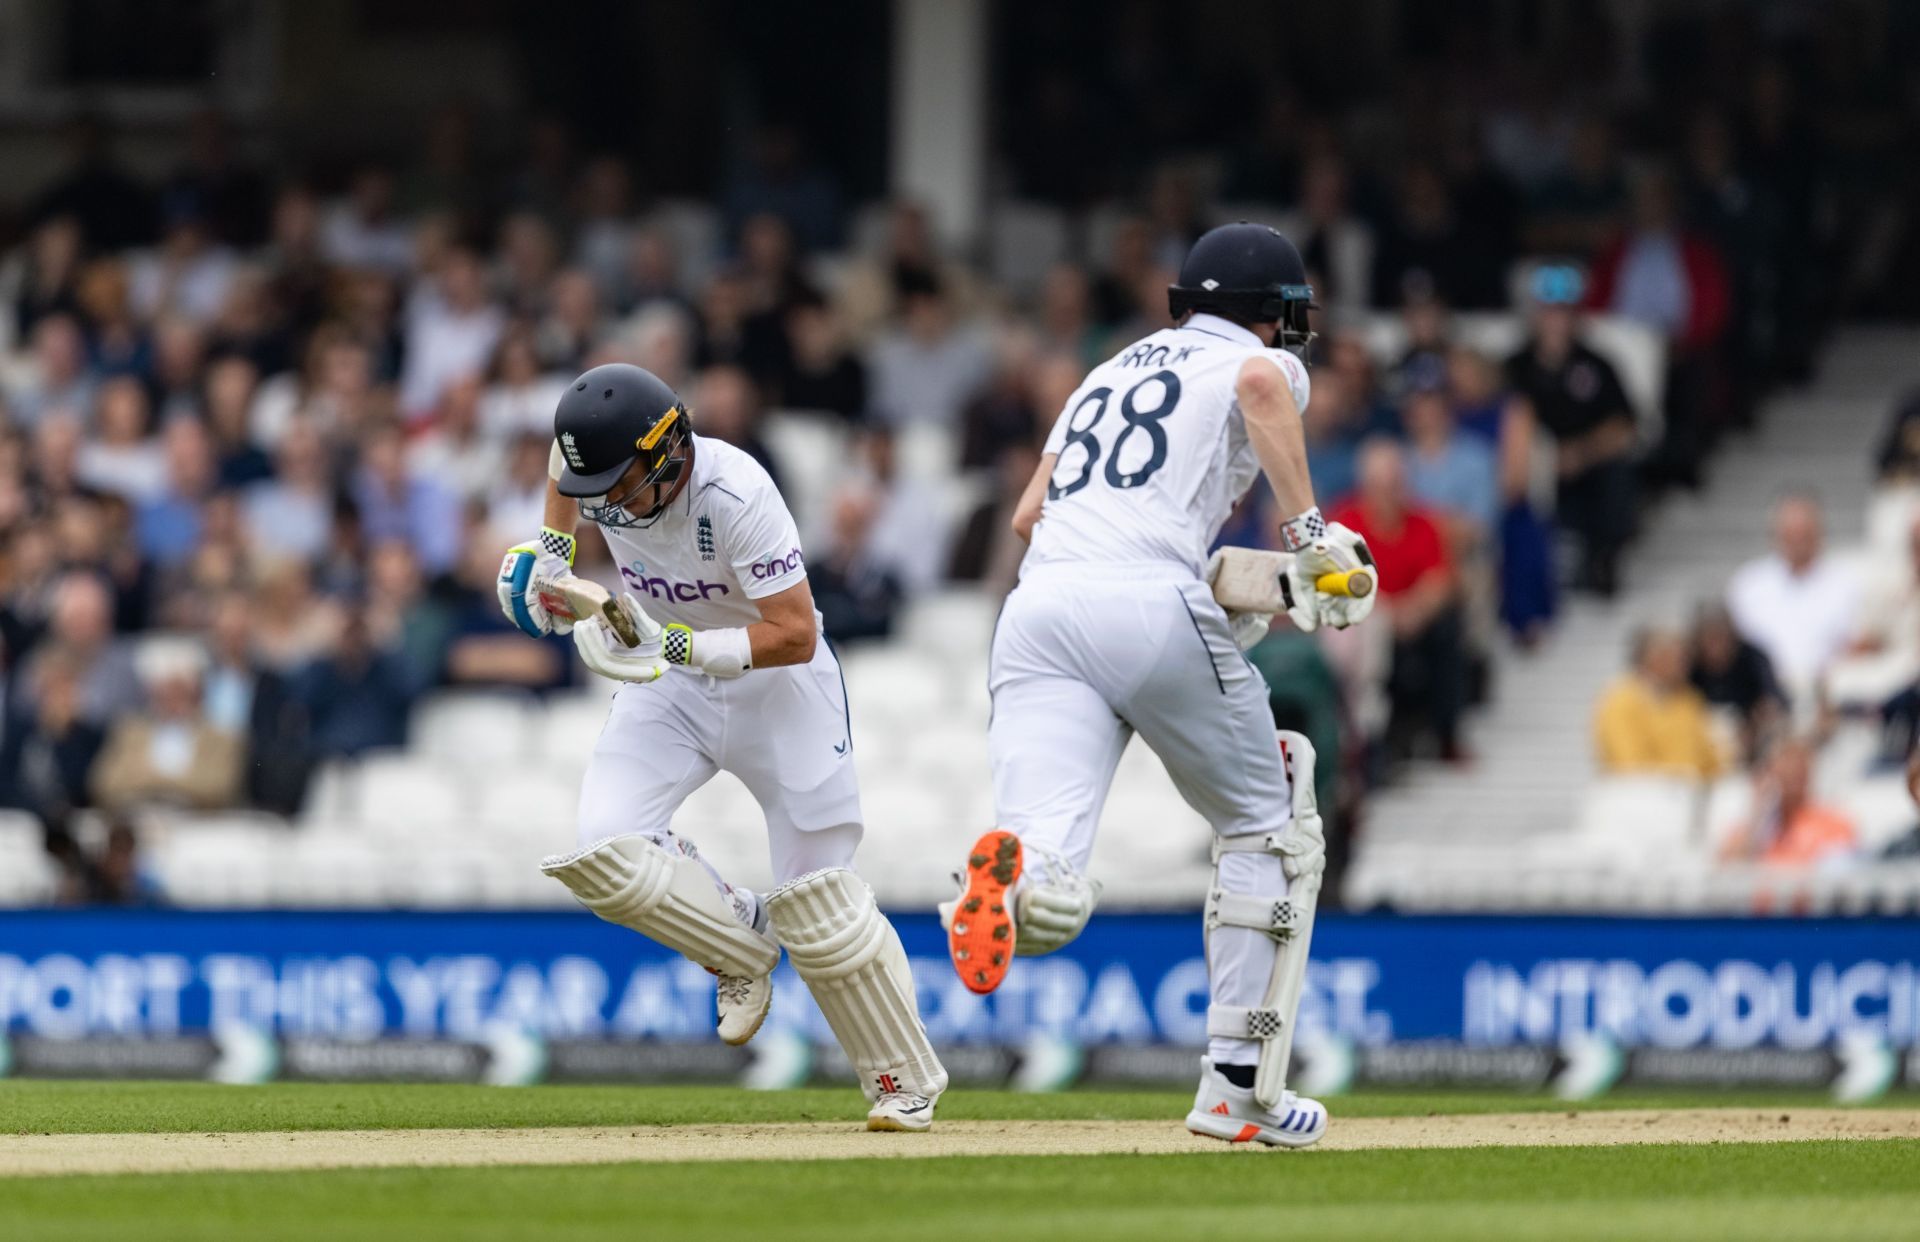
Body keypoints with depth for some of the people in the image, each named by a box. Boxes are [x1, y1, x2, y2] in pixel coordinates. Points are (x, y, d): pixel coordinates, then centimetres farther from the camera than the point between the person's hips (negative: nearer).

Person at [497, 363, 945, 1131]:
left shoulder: (736, 498, -32)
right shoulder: (599, 469, -15)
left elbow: (794, 634, -32)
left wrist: (676, 647, -40)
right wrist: (552, 553, -3)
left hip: (775, 683, -5)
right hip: (671, 689, 5)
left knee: (818, 906, -6)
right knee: (603, 851, -18)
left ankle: (905, 1082, 10)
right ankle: (740, 941, 8)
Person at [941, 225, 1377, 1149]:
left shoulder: (1110, 371, 34)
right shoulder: (1262, 364, 16)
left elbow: (1027, 514, 32)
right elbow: (1260, 383, -10)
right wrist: (1307, 528, -9)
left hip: (1036, 609, 4)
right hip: (1154, 605, -4)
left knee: (1048, 905, -10)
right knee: (1267, 828, 20)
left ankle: (1011, 873, -48)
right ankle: (1239, 1086, 15)